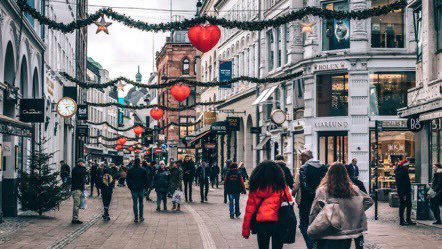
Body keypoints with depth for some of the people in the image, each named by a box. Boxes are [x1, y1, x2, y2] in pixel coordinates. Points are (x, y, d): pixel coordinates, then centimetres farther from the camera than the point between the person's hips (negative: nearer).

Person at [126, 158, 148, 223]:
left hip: (133, 189, 0)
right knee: (141, 203, 8)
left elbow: (128, 180, 3)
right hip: (141, 188, 0)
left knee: (135, 203, 2)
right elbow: (146, 180, 1)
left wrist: (130, 187, 12)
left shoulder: (130, 170, -2)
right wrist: (145, 187, 11)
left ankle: (136, 218, 0)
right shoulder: (143, 170, -4)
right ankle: (141, 217, 8)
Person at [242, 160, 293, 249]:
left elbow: (249, 210, 0)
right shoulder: (282, 187, 0)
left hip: (261, 223, 0)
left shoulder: (255, 188, 1)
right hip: (278, 224, 0)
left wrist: (245, 231, 4)